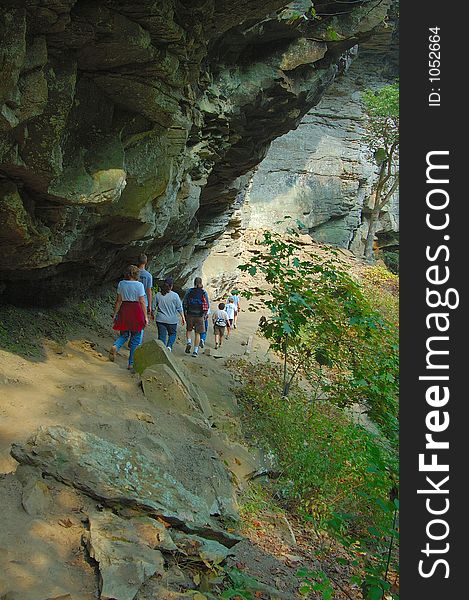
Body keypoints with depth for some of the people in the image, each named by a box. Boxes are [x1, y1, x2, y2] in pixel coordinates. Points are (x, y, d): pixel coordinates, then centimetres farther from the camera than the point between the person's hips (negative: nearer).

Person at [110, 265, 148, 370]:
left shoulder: (121, 284, 4)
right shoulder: (139, 285, -7)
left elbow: (118, 300, 5)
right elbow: (142, 302, -8)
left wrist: (115, 314, 12)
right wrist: (145, 316, -3)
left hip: (124, 311, 4)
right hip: (136, 311, -4)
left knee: (124, 335, 19)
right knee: (136, 339, 6)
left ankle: (115, 347, -13)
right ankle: (131, 363, 8)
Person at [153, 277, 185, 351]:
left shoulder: (158, 295, -3)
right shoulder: (175, 295, -9)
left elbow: (153, 307, 5)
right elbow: (179, 308, -4)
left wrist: (153, 315, 23)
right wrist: (182, 318, 7)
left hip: (160, 320, 1)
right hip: (172, 320, -1)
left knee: (162, 336, 7)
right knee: (172, 334, 17)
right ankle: (169, 346, -4)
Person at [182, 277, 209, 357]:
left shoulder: (189, 291, -1)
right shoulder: (204, 292, -3)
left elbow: (184, 303, 0)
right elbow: (207, 306, -3)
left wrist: (185, 313, 11)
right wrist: (205, 315, 9)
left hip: (190, 315, 0)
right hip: (200, 316, 0)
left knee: (189, 329, 22)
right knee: (197, 333, 9)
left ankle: (189, 342, -3)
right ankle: (195, 351, 6)